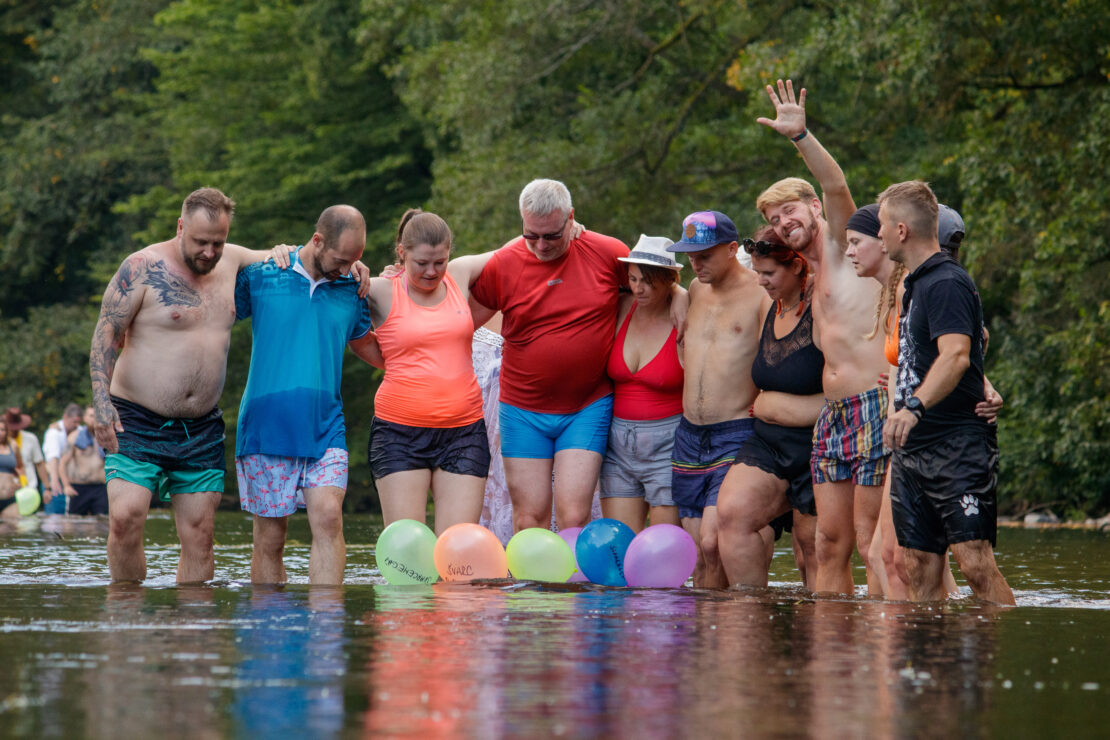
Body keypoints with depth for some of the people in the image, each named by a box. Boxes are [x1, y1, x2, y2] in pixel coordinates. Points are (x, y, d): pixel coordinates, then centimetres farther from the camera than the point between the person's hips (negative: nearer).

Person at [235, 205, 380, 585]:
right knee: (269, 538, 1)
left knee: (328, 517, -18)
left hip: (325, 428, 1)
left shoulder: (352, 289, 10)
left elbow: (365, 344, 27)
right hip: (266, 427, -1)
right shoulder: (259, 275, 2)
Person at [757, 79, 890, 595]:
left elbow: (836, 188, -18)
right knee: (830, 542, 4)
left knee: (870, 540, -10)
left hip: (875, 405, -8)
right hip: (833, 414, 8)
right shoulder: (815, 278, 24)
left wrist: (801, 136, -29)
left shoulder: (842, 247, 0)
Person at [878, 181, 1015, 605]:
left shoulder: (947, 283, -12)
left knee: (975, 561, -17)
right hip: (913, 448, 9)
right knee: (920, 566, 4)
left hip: (958, 446, -9)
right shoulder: (914, 284, 19)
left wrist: (913, 407, -41)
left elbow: (956, 355, -28)